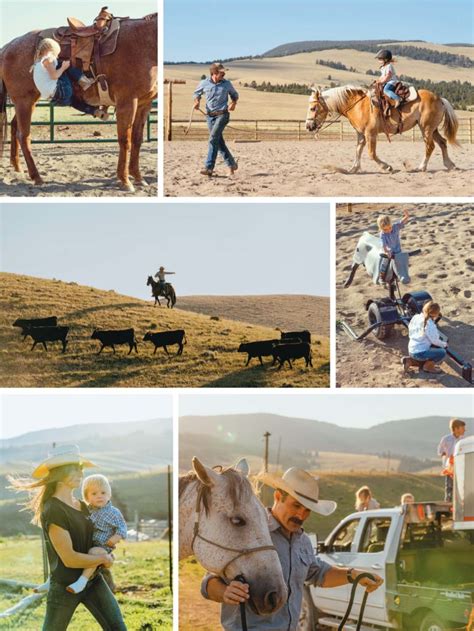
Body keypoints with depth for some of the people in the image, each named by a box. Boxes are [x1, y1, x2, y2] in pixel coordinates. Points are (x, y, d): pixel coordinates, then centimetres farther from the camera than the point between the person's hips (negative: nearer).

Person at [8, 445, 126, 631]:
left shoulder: (82, 506, 7)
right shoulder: (53, 511, -19)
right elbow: (69, 558, -23)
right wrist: (104, 559, -10)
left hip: (93, 580, 7)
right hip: (65, 585, -7)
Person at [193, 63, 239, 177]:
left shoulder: (227, 84, -1)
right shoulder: (204, 83, 0)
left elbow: (235, 94, 16)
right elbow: (197, 93, 18)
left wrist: (233, 103, -3)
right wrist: (197, 101, -2)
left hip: (222, 114, -3)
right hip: (210, 115, 3)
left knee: (213, 138, -17)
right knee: (219, 142, 8)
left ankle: (209, 167, -20)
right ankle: (231, 164, 24)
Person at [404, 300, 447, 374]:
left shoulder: (415, 317, 2)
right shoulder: (430, 325, -21)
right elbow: (435, 341, -12)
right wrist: (444, 344, 9)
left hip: (411, 351, 9)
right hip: (420, 353, -9)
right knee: (442, 352, -8)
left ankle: (410, 361, 16)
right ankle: (428, 366, 5)